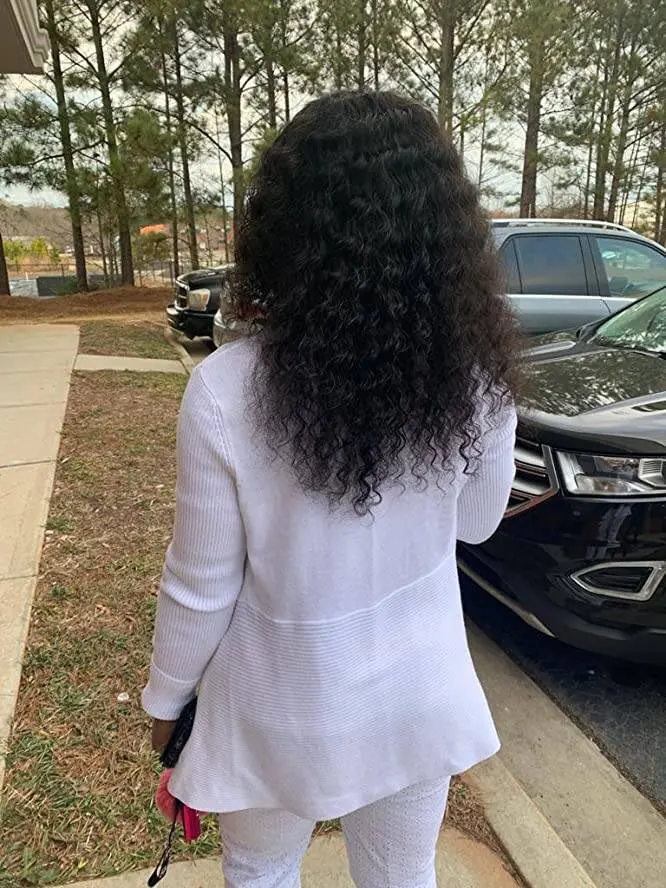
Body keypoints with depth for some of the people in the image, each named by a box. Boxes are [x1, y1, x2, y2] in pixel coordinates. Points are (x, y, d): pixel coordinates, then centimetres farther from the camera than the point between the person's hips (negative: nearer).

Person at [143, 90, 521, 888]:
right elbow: (477, 522, 0)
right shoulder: (475, 374, -17)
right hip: (420, 698, 3)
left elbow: (200, 591, -15)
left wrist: (165, 698, 3)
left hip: (287, 712, -2)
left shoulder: (225, 393, -26)